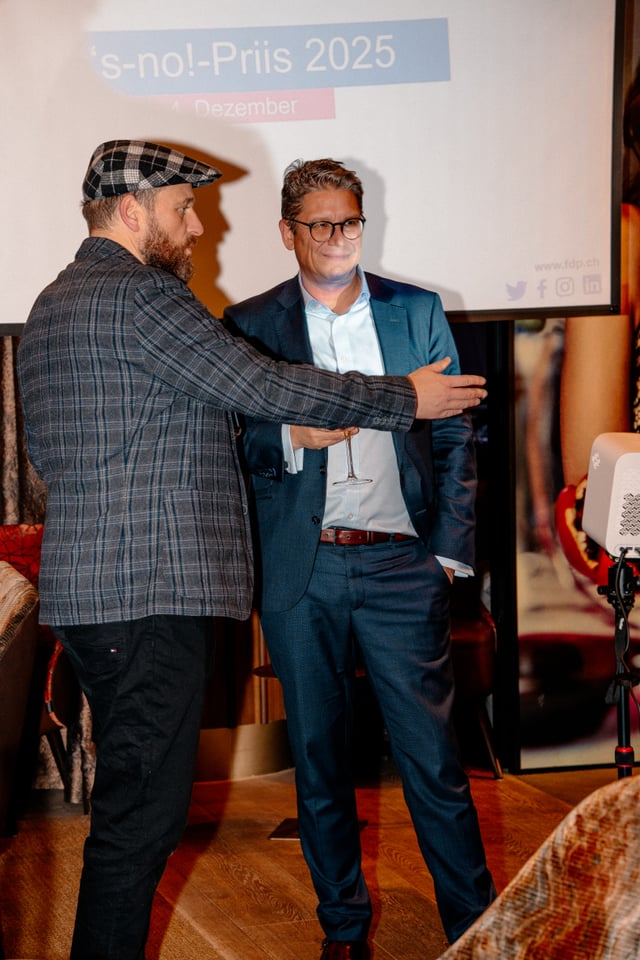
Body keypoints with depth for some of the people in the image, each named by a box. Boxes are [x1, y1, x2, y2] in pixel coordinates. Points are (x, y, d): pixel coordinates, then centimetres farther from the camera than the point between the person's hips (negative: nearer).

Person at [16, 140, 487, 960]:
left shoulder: (50, 306, 20)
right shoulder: (139, 295, -12)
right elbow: (264, 387, -14)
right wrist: (406, 397, -5)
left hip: (82, 588, 10)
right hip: (149, 591, -10)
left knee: (130, 801, 16)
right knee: (141, 812, -5)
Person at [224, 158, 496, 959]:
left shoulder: (416, 312, 8)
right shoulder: (250, 324, 6)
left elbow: (455, 436, 9)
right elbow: (229, 445, 4)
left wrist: (450, 552, 1)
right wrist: (293, 437, -16)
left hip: (400, 563, 0)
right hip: (301, 571, 1)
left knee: (431, 753, 0)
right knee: (318, 753, 10)